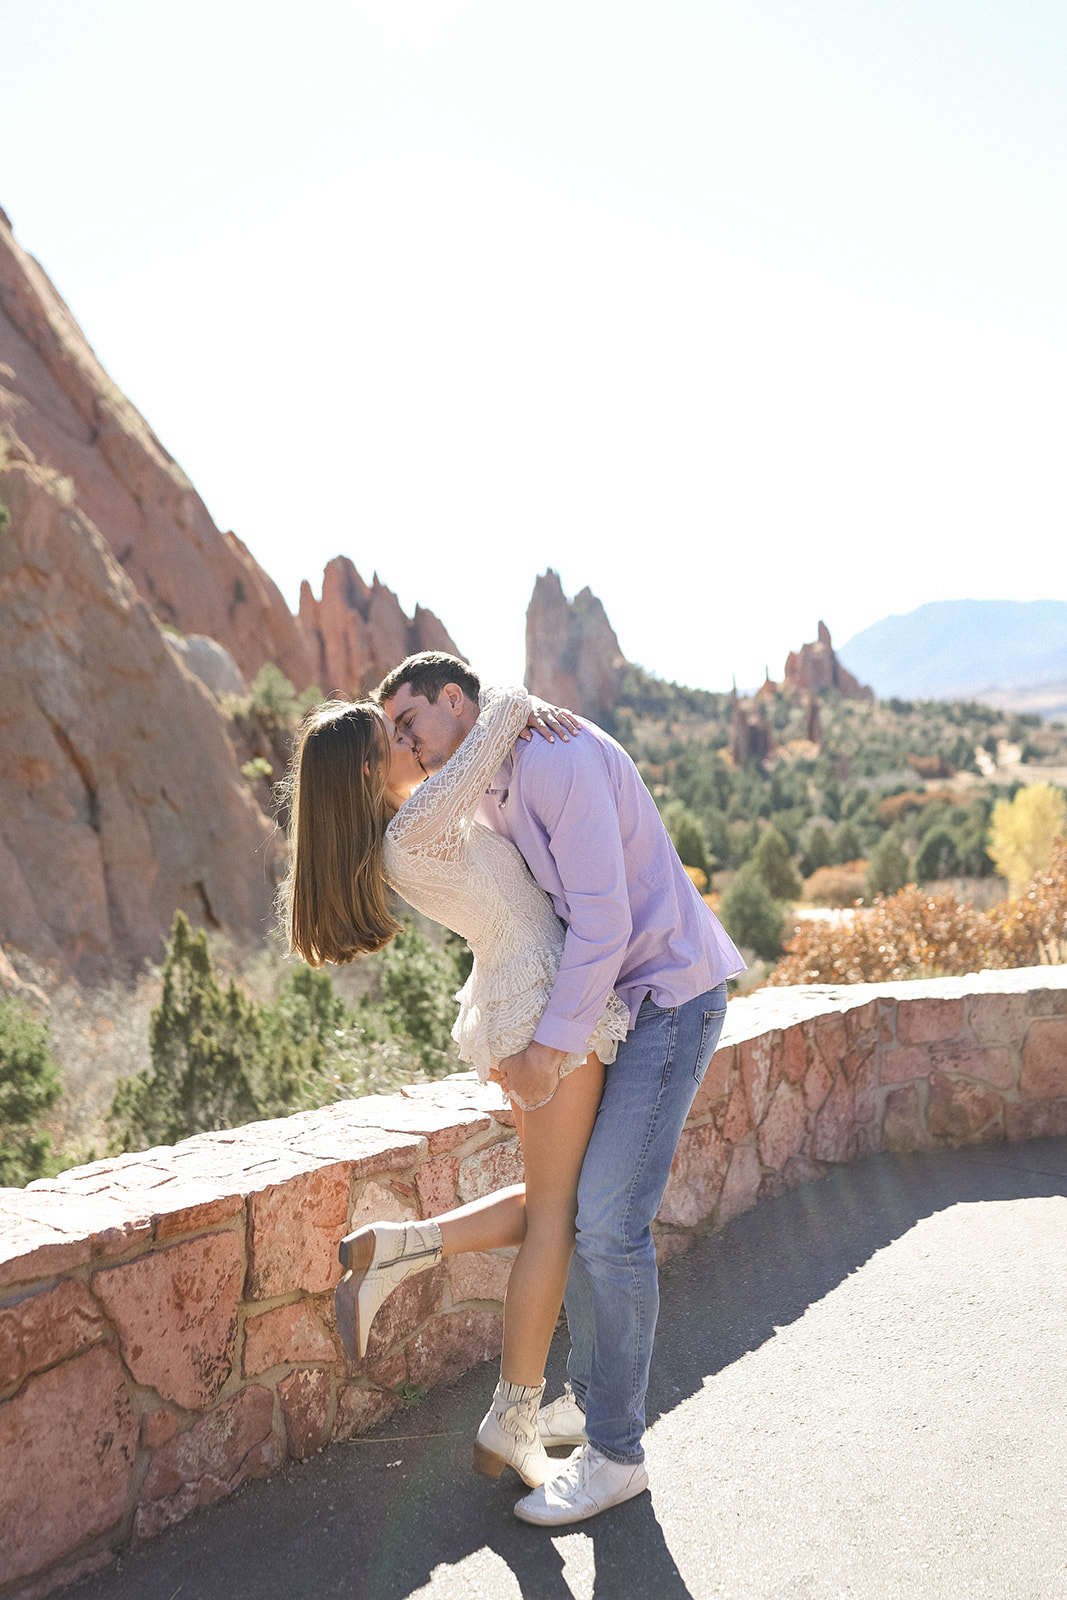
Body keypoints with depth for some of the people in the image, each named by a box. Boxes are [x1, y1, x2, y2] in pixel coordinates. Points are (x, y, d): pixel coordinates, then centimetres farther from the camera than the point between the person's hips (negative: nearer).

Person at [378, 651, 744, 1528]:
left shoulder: (558, 757, -21)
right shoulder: (493, 793, 11)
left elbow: (603, 919, -25)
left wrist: (549, 1045, -21)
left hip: (673, 991, -10)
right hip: (621, 997, 10)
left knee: (610, 1220, -9)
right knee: (572, 1200, 14)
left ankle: (614, 1450, 5)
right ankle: (590, 1397, 29)